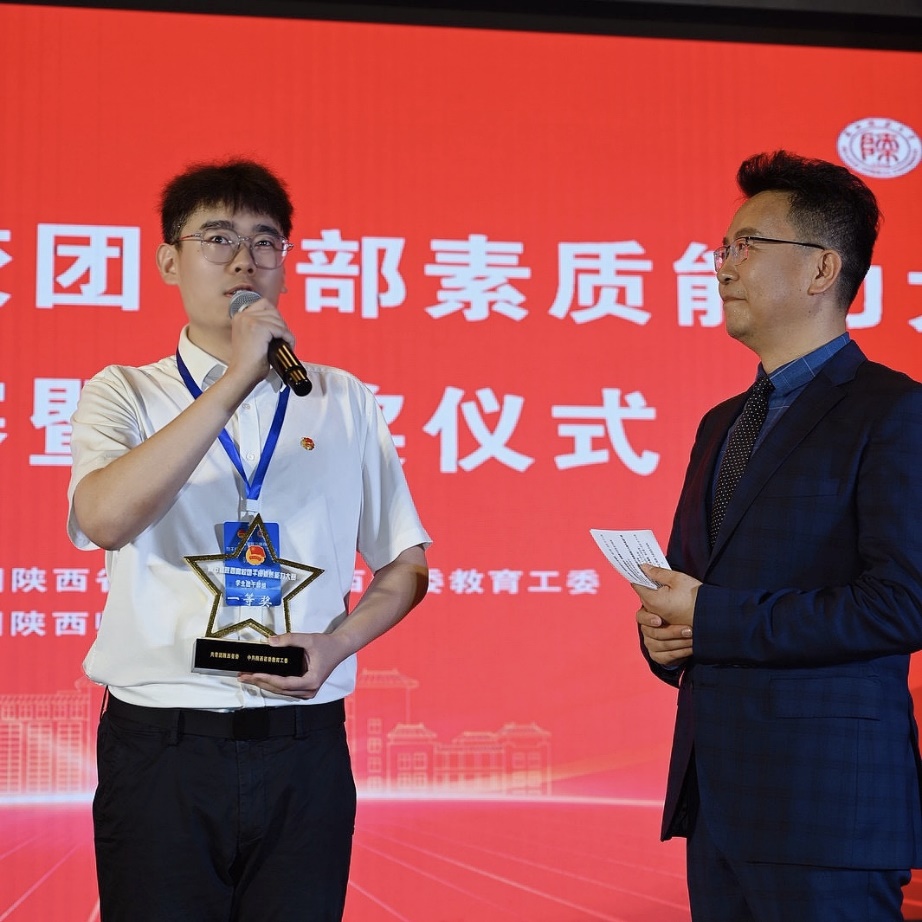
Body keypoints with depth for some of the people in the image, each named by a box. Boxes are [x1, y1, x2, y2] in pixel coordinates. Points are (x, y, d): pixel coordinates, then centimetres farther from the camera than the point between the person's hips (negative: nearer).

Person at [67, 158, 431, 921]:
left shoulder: (344, 402, 11)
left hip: (304, 750, 2)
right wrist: (236, 380, -17)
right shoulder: (124, 394, 4)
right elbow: (105, 518, -17)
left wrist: (338, 641, -5)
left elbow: (406, 563, 15)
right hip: (161, 745, -2)